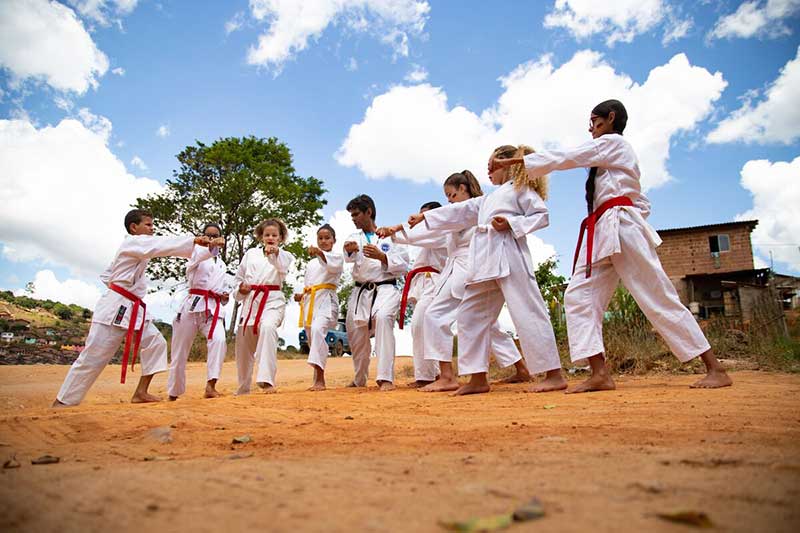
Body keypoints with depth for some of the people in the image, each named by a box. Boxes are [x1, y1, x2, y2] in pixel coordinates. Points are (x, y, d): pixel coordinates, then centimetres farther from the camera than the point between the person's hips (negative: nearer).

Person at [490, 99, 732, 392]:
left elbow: (563, 158, -8)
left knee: (659, 297, -9)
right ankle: (600, 374, -12)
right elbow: (643, 205, 29)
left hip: (621, 226, -9)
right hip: (602, 235, 9)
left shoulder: (612, 142, 4)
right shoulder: (613, 156, 31)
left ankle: (715, 368, 1)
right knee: (579, 296, -6)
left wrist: (511, 161, -7)